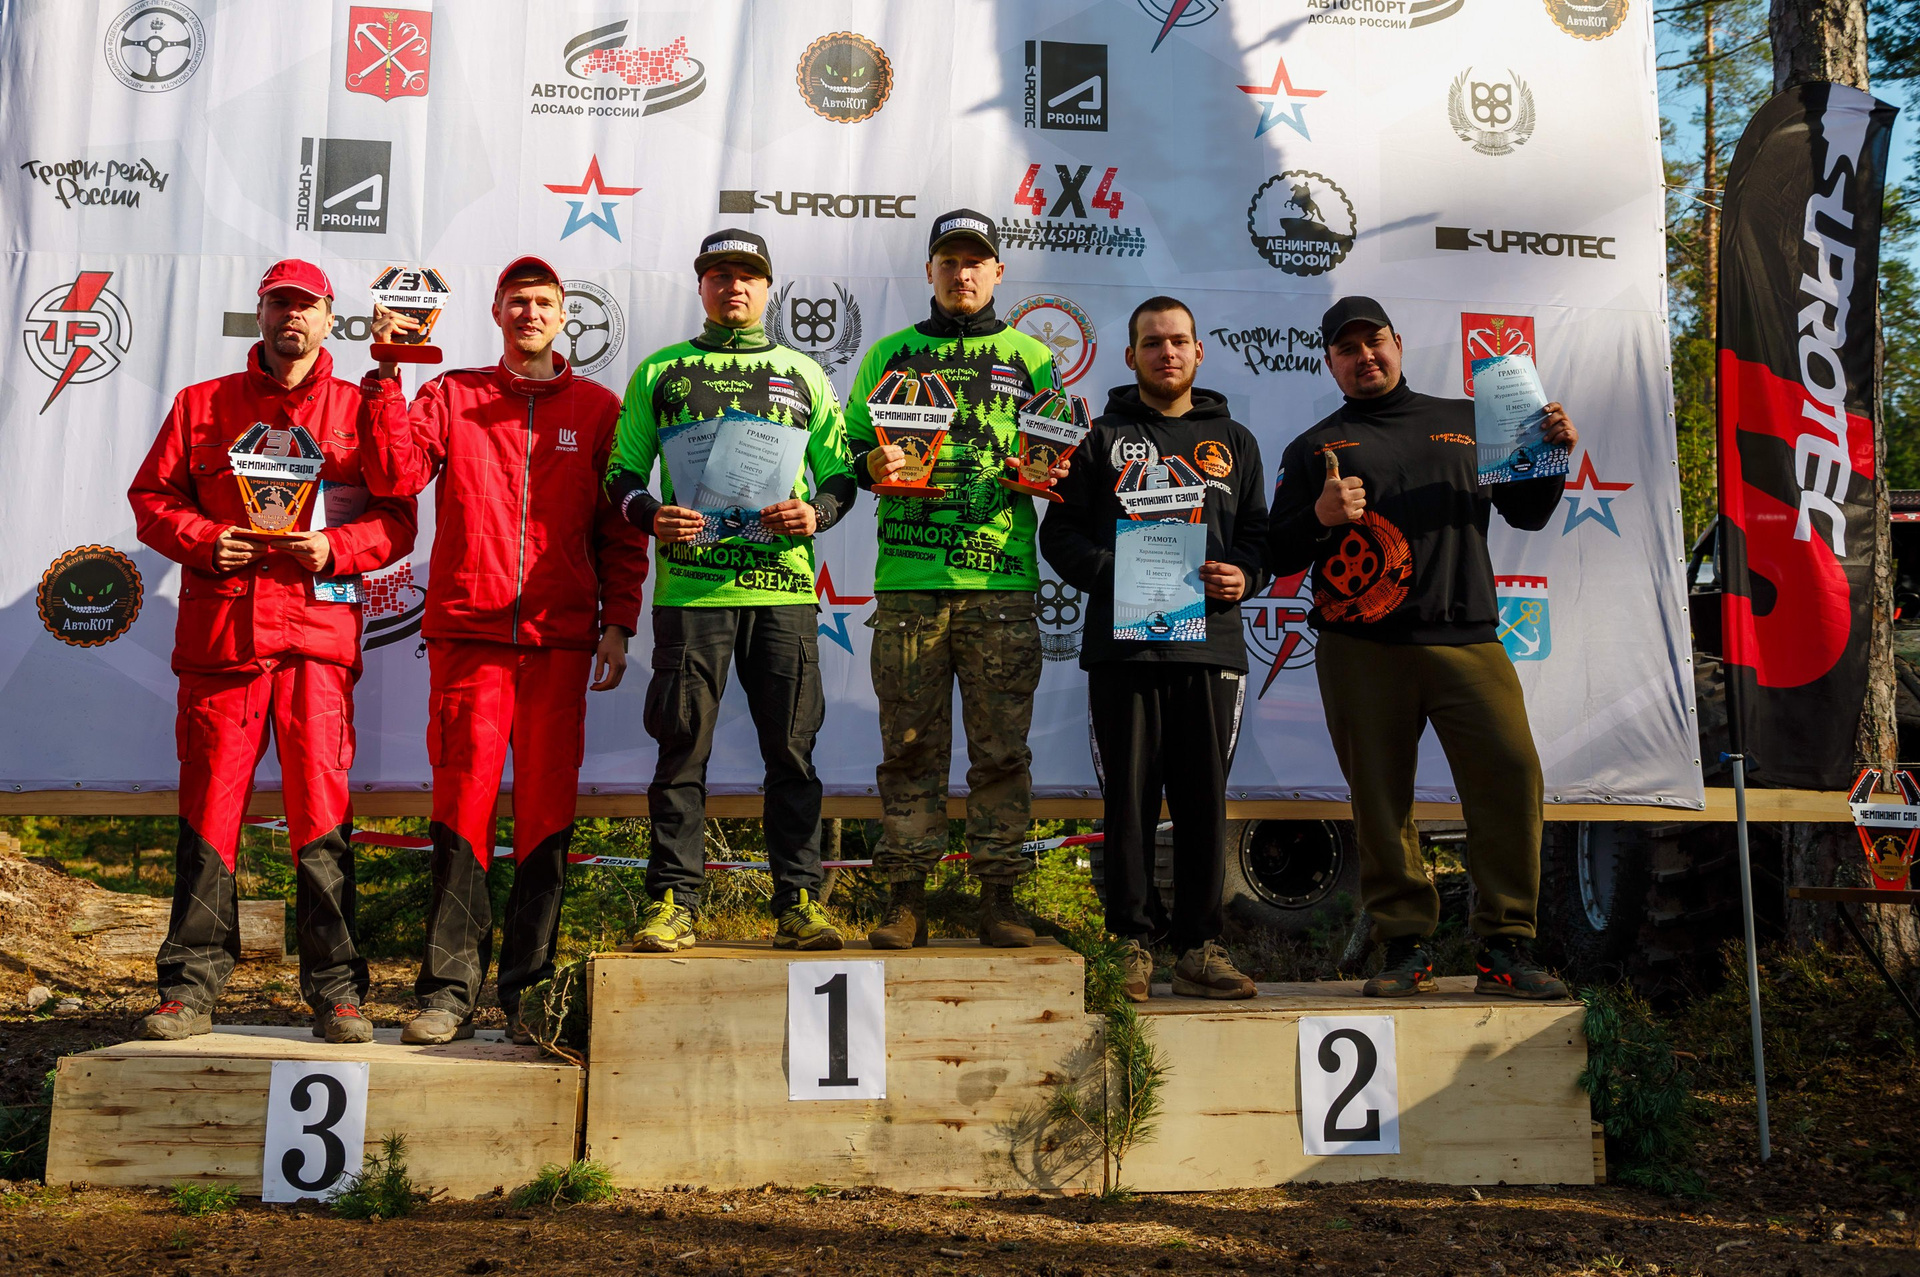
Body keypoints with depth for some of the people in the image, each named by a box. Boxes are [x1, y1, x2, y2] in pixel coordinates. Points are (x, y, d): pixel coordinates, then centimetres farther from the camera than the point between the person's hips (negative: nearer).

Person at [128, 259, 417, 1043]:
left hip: (319, 632, -1)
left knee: (322, 808, -6)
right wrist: (205, 540, -5)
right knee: (208, 805, 2)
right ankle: (191, 987, 10)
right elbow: (151, 496, 13)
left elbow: (397, 522, 7)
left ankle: (336, 988, 0)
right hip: (219, 632, 2)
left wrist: (333, 548, -10)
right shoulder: (203, 405, 16)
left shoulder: (360, 409, 12)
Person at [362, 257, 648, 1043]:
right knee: (462, 806, -2)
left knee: (547, 810, 1)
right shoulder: (450, 396, 13)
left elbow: (621, 530, 10)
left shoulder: (597, 409, 13)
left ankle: (530, 991, 8)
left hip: (560, 639, 0)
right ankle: (450, 987, 4)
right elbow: (394, 477, -3)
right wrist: (385, 378, -9)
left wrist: (617, 623, 2)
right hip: (467, 632, 0)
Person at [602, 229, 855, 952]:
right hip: (690, 586, -1)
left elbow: (841, 474, 16)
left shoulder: (803, 375, 17)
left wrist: (815, 513, -5)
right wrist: (651, 515, -8)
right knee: (683, 747, 0)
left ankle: (799, 904, 8)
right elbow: (622, 473, 13)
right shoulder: (660, 372, 14)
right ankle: (672, 904, 7)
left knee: (792, 749, 1)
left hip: (784, 588, 1)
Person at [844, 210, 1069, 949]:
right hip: (908, 582, 0)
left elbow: (1061, 462, 16)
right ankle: (906, 897, 9)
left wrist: (1047, 475, -7)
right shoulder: (890, 355, 15)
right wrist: (871, 464, -9)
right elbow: (847, 449, 13)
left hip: (1002, 583, 0)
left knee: (1001, 748, 1)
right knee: (910, 745, 1)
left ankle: (998, 898, 9)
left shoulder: (1029, 357, 15)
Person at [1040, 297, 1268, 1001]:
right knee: (1129, 796, -1)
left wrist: (1243, 575, -4)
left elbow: (1259, 532, 17)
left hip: (1211, 644, 2)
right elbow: (1060, 531, 7)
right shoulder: (1101, 437, 13)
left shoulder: (1233, 441, 20)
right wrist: (1111, 573, -11)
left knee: (1204, 798, 2)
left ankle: (1200, 948, 9)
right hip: (1123, 644, -1)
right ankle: (1132, 943, 7)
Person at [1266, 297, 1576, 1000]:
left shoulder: (1465, 421, 22)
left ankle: (1506, 946, -2)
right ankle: (1405, 946, 10)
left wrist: (1553, 456, 7)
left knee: (1511, 775, -11)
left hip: (1466, 638, 1)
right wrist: (1319, 516, -8)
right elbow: (1278, 556, 12)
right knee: (1380, 798, -1)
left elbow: (1527, 513, 26)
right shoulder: (1315, 447, 17)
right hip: (1361, 650, -1)